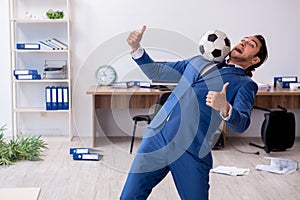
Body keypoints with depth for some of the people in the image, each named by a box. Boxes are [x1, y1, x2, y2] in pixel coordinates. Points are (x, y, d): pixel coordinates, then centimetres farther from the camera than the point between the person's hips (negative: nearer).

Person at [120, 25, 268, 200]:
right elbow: (156, 72, 28)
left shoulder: (245, 84, 7)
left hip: (191, 153, -4)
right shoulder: (200, 61, 23)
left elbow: (242, 124, -11)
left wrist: (225, 108, -32)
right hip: (156, 139, 4)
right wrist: (136, 48, 13)